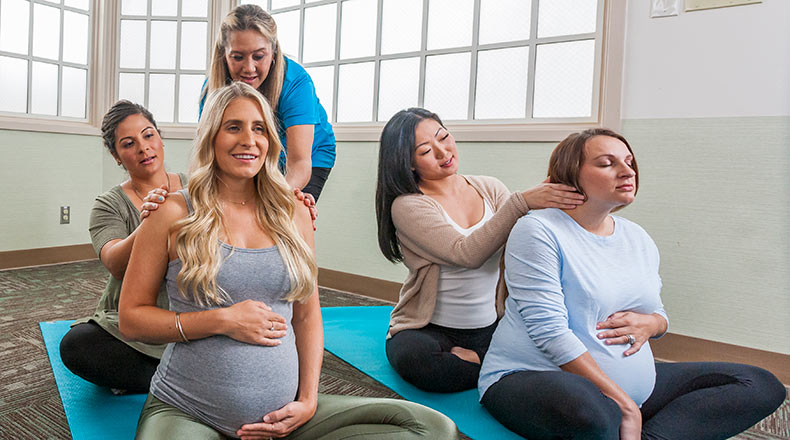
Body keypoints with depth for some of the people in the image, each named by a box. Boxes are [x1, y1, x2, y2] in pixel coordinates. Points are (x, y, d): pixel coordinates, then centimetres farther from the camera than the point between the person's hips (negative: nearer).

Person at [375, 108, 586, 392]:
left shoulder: (491, 189, 5)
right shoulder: (407, 206, -10)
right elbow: (468, 254, -24)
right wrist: (521, 203, -29)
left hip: (492, 327, 3)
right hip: (429, 330, -3)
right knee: (413, 358, -36)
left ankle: (468, 358, -2)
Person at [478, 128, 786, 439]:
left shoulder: (639, 239, 12)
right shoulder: (538, 231, -10)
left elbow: (659, 314, 23)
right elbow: (550, 331, -18)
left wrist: (649, 324, -4)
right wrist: (624, 405, -19)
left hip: (633, 386, 8)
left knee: (761, 384, 0)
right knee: (595, 415, -43)